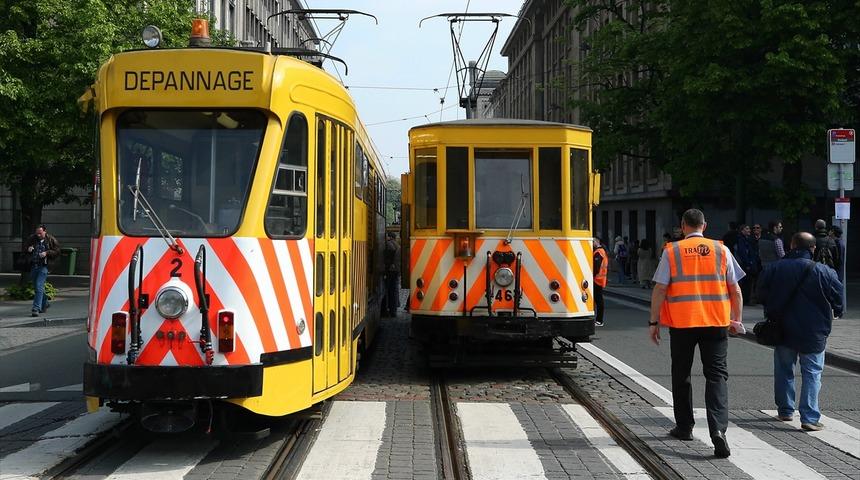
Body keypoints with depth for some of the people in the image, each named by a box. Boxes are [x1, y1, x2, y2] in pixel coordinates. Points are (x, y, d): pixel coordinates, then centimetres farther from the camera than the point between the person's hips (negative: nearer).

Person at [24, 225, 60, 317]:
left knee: (39, 287, -14)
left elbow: (57, 252, -2)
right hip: (33, 266, 5)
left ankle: (36, 308, -15)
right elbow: (25, 246, 15)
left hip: (43, 266, -5)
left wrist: (47, 253, -16)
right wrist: (28, 249, -8)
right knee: (36, 287, 15)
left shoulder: (51, 240, -3)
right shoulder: (32, 238, 6)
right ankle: (44, 304, 35)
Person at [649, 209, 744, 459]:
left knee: (681, 375, 15)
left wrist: (654, 322, 2)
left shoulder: (671, 252, -2)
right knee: (716, 375, 2)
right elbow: (735, 290, 5)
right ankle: (718, 428, -15)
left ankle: (684, 427, 25)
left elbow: (660, 290, -5)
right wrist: (737, 320, 15)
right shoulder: (721, 250, 3)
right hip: (716, 322, 1)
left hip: (681, 323, -1)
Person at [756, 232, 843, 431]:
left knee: (784, 370, 16)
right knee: (812, 373, 3)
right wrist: (836, 312, 19)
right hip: (813, 333, -2)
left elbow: (762, 292, 7)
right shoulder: (824, 272, -10)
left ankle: (785, 410, 25)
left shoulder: (775, 268, -3)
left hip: (783, 330, 3)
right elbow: (837, 297, -3)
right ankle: (809, 418, -4)